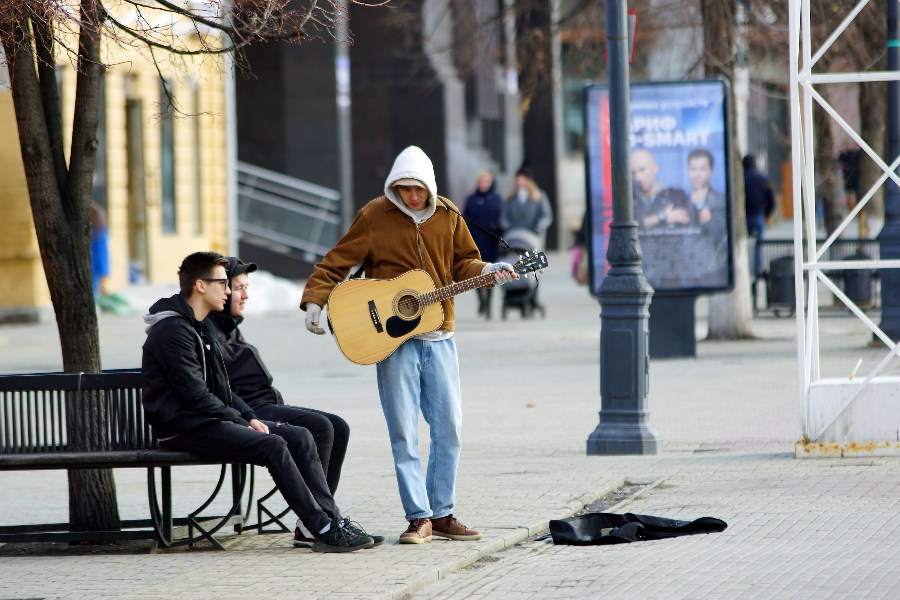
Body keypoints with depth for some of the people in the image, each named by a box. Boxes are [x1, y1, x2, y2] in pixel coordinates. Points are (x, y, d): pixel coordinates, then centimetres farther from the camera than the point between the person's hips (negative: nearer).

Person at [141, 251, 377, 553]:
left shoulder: (202, 327, 19)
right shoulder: (173, 330, -14)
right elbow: (195, 395, -19)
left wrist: (250, 417, 6)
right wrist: (242, 422, -12)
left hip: (210, 420, 10)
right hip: (186, 429, -10)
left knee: (300, 437, -3)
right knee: (274, 446, -25)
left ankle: (331, 520, -9)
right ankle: (324, 530, -23)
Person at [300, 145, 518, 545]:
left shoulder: (447, 217, 7)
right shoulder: (375, 216, -3)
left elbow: (463, 263, 14)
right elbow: (336, 262, -2)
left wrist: (488, 272, -6)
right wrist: (314, 300, -14)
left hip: (438, 337, 3)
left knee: (449, 428, 3)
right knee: (403, 432, -4)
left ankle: (442, 514, 13)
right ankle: (419, 518, 1)